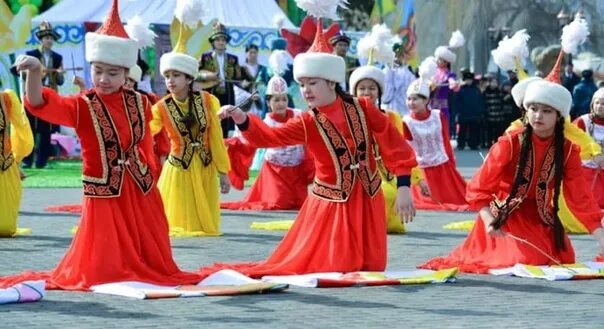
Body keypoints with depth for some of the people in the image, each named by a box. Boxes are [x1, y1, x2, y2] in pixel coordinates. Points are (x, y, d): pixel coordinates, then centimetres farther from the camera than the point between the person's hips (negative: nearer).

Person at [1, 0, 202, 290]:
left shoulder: (139, 103, 2)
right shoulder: (82, 106, -11)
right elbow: (40, 104, -26)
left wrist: (150, 175, 14)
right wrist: (34, 72, -44)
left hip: (142, 192, 4)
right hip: (104, 195, -4)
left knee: (154, 264, 13)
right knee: (102, 269, -2)